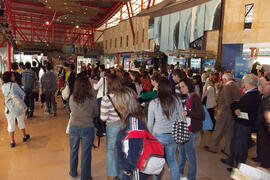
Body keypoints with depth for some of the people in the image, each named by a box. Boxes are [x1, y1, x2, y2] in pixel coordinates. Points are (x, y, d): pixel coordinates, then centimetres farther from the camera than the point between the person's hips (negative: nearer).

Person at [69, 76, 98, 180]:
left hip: (73, 127, 3)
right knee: (86, 154, 10)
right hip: (87, 128, -3)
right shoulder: (91, 99, -14)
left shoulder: (72, 98, -8)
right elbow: (95, 114, -1)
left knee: (73, 151, 23)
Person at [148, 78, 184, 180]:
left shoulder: (153, 103, -13)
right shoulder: (177, 100, -7)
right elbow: (182, 118, 2)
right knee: (172, 160, 22)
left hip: (159, 136, -3)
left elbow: (150, 123, -5)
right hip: (173, 135, 3)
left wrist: (151, 134, 13)